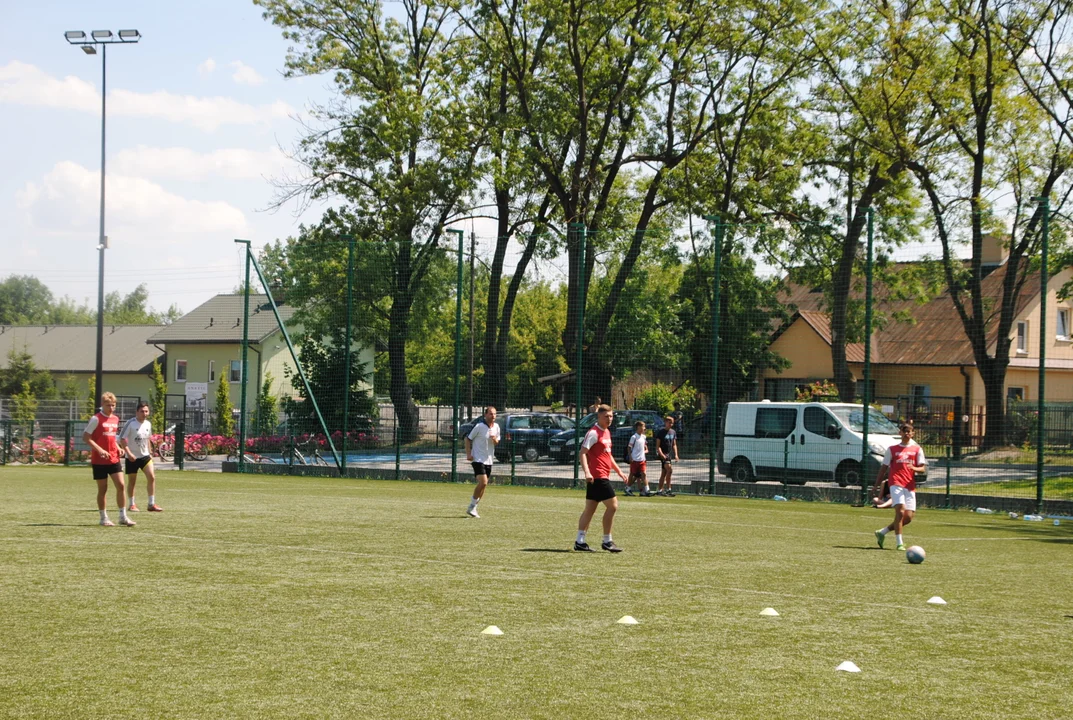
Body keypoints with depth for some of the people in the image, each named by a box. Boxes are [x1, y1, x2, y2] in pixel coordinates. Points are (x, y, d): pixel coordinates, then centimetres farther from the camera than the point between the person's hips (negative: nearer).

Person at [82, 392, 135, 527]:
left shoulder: (115, 419, 11)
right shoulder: (96, 419, -9)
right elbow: (85, 437, -12)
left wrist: (117, 447, 7)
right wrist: (100, 450, -20)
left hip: (114, 459, 5)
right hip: (99, 460, -5)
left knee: (121, 485, -3)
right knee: (103, 489, 2)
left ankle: (123, 517, 4)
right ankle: (103, 518, 13)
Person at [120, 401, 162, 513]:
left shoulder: (148, 424, 4)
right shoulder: (131, 423, -14)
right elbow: (122, 439, -14)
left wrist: (150, 452, 15)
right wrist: (128, 453, -21)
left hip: (145, 456, 4)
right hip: (132, 457, -4)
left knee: (152, 477, -9)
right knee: (132, 481, 5)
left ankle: (152, 504, -3)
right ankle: (131, 504, 20)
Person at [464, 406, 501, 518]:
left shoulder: (496, 427, 6)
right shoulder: (479, 426, -12)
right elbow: (468, 438, -5)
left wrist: (495, 440, -9)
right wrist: (468, 454, -13)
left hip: (489, 460, 7)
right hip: (478, 459, -7)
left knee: (483, 486, 8)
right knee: (483, 483, -19)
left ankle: (472, 508, 19)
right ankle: (472, 507, -5)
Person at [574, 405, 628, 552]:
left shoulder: (607, 432, 17)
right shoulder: (593, 433, -12)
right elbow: (583, 452, -19)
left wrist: (618, 471, 28)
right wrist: (587, 472, -31)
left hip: (603, 476, 10)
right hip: (597, 476, -10)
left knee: (590, 509, 9)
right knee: (612, 505, -9)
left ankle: (580, 542, 10)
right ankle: (607, 541, -2)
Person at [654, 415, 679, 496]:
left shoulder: (673, 432, 13)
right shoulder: (660, 432, -6)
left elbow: (674, 444, 19)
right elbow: (658, 445, -8)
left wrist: (676, 454, 8)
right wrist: (661, 454, -21)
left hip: (670, 454, 7)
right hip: (663, 454, -7)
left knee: (664, 473, 9)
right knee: (669, 469, -21)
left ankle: (659, 490, 15)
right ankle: (668, 489, -19)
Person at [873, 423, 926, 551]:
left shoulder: (917, 449, 14)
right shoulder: (892, 449, 11)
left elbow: (923, 468, 5)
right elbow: (883, 468, 13)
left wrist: (914, 468, -18)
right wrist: (876, 486, 8)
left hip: (910, 486, 3)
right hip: (896, 484, -3)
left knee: (908, 517, -1)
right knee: (900, 511, -21)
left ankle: (882, 532, 17)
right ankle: (899, 543, -17)